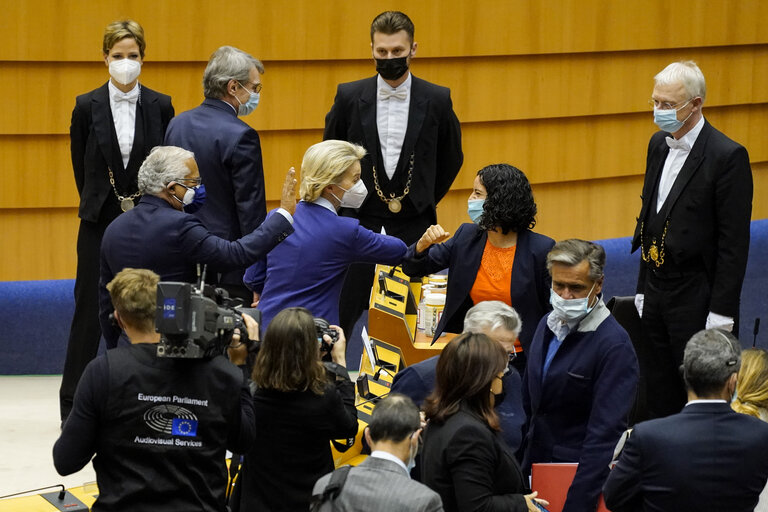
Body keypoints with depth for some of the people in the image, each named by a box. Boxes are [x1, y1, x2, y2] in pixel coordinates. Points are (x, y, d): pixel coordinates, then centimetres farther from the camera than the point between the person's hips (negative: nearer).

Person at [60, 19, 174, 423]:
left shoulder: (160, 106, 2)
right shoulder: (88, 106, 0)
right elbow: (81, 166, 6)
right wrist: (101, 204, 7)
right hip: (101, 221, -1)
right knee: (89, 308, 0)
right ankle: (72, 403, 7)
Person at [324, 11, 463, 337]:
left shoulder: (437, 100, -1)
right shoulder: (350, 97, 0)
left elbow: (451, 158, 14)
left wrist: (427, 200, 11)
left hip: (414, 228, 0)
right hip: (360, 222, 0)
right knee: (349, 317, 1)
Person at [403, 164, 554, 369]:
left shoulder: (541, 249, -10)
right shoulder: (467, 236, 3)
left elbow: (553, 312, -4)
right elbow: (413, 268, 11)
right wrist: (423, 246, -12)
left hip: (519, 359, -4)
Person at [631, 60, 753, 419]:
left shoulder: (727, 156, -15)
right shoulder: (659, 144, 9)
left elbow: (734, 242, -15)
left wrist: (721, 313, -16)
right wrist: (644, 289, 15)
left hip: (696, 296, -8)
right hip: (657, 292, 8)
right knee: (660, 399, 12)